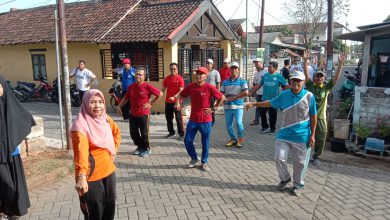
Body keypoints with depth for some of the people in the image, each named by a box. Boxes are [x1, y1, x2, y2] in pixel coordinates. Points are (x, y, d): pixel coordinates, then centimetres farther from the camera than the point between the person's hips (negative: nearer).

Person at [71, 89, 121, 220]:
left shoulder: (106, 118, 0)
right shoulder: (80, 125, -22)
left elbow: (116, 133, 20)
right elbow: (81, 153, -34)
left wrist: (114, 150, 10)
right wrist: (81, 177, -44)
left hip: (108, 171, 6)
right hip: (90, 176, -6)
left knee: (110, 206, 22)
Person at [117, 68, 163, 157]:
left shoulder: (147, 86, -13)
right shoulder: (131, 87, 3)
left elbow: (160, 94, -8)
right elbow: (126, 98, 15)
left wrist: (151, 104, -8)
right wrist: (119, 106, 5)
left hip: (144, 114, -5)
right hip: (133, 114, 5)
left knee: (144, 133, 4)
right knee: (133, 132, 12)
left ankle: (147, 149, 23)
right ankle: (140, 147, 33)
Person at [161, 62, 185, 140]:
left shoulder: (180, 78, -7)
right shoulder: (167, 78, 7)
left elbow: (181, 91, -14)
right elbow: (163, 89, 10)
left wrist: (174, 97, -27)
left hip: (176, 101, -5)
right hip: (168, 101, 5)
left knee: (179, 118, -1)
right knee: (168, 118, 12)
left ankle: (181, 134, 8)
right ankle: (171, 132, 27)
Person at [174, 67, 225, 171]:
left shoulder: (209, 88, -12)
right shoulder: (191, 86, -1)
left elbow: (222, 98, -5)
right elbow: (181, 94, 12)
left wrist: (213, 108, -7)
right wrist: (177, 102, -6)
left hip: (205, 120, -3)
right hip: (193, 119, 4)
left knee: (205, 142, 8)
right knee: (187, 141, 6)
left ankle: (204, 162, 28)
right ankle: (194, 158, 30)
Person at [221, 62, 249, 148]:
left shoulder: (242, 81, 3)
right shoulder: (225, 82, 12)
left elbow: (246, 92, -10)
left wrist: (234, 97, -11)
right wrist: (225, 99, -11)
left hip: (238, 106, -3)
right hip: (227, 106, 4)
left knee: (238, 123, -10)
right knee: (228, 124, 7)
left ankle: (240, 139, 12)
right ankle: (233, 139, 23)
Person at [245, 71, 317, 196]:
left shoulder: (309, 96, -7)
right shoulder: (284, 95, 1)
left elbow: (313, 116, -2)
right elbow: (271, 103, 15)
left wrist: (312, 135, -3)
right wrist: (254, 104, 12)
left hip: (302, 136, -2)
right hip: (284, 134, 3)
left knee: (300, 162, 8)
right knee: (279, 158, 1)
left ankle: (298, 185, 30)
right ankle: (285, 178, 30)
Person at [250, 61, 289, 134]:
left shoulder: (279, 76, -5)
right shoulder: (265, 75, 5)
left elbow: (286, 86, -3)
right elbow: (260, 84, 12)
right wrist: (253, 91, 9)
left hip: (273, 99, -4)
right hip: (264, 98, 4)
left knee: (272, 114, 6)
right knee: (262, 112, 5)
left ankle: (272, 128, 22)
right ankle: (265, 127, 23)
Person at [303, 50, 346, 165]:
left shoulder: (326, 87, 5)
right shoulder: (310, 85, 1)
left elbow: (336, 77, -2)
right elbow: (306, 74, -8)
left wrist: (340, 63, -11)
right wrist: (305, 60, -18)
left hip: (321, 118, 2)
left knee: (321, 139, 6)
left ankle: (316, 157, 26)